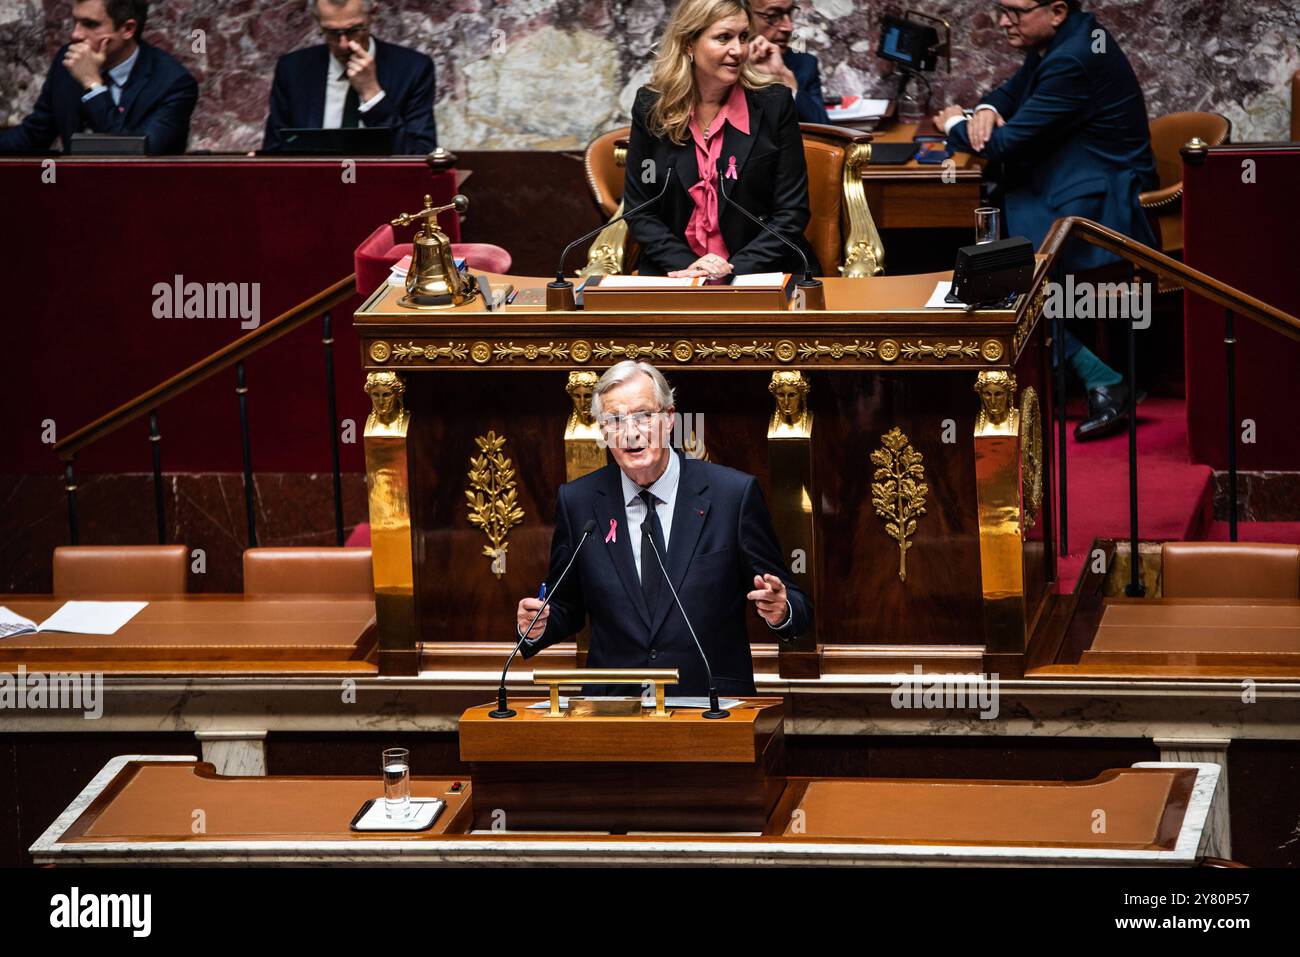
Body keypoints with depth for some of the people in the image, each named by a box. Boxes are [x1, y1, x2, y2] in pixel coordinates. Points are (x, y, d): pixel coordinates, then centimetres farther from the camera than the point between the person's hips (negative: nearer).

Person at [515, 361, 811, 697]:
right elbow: (566, 608, 17)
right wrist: (536, 628, -3)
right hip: (613, 705, 1)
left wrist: (780, 612, -16)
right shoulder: (577, 502, 8)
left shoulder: (734, 493, 2)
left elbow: (793, 604, 5)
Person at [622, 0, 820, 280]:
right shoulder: (650, 107, 3)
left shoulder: (774, 103, 0)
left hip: (761, 275, -1)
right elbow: (639, 212, 5)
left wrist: (735, 269, -13)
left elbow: (791, 212, 0)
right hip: (677, 275, 1)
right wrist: (688, 266, -11)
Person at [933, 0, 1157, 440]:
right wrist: (986, 112, 0)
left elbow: (1007, 142, -20)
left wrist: (956, 125, 0)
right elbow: (1010, 93, 24)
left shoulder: (1073, 61, -22)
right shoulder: (1061, 42, 9)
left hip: (1101, 209, -10)